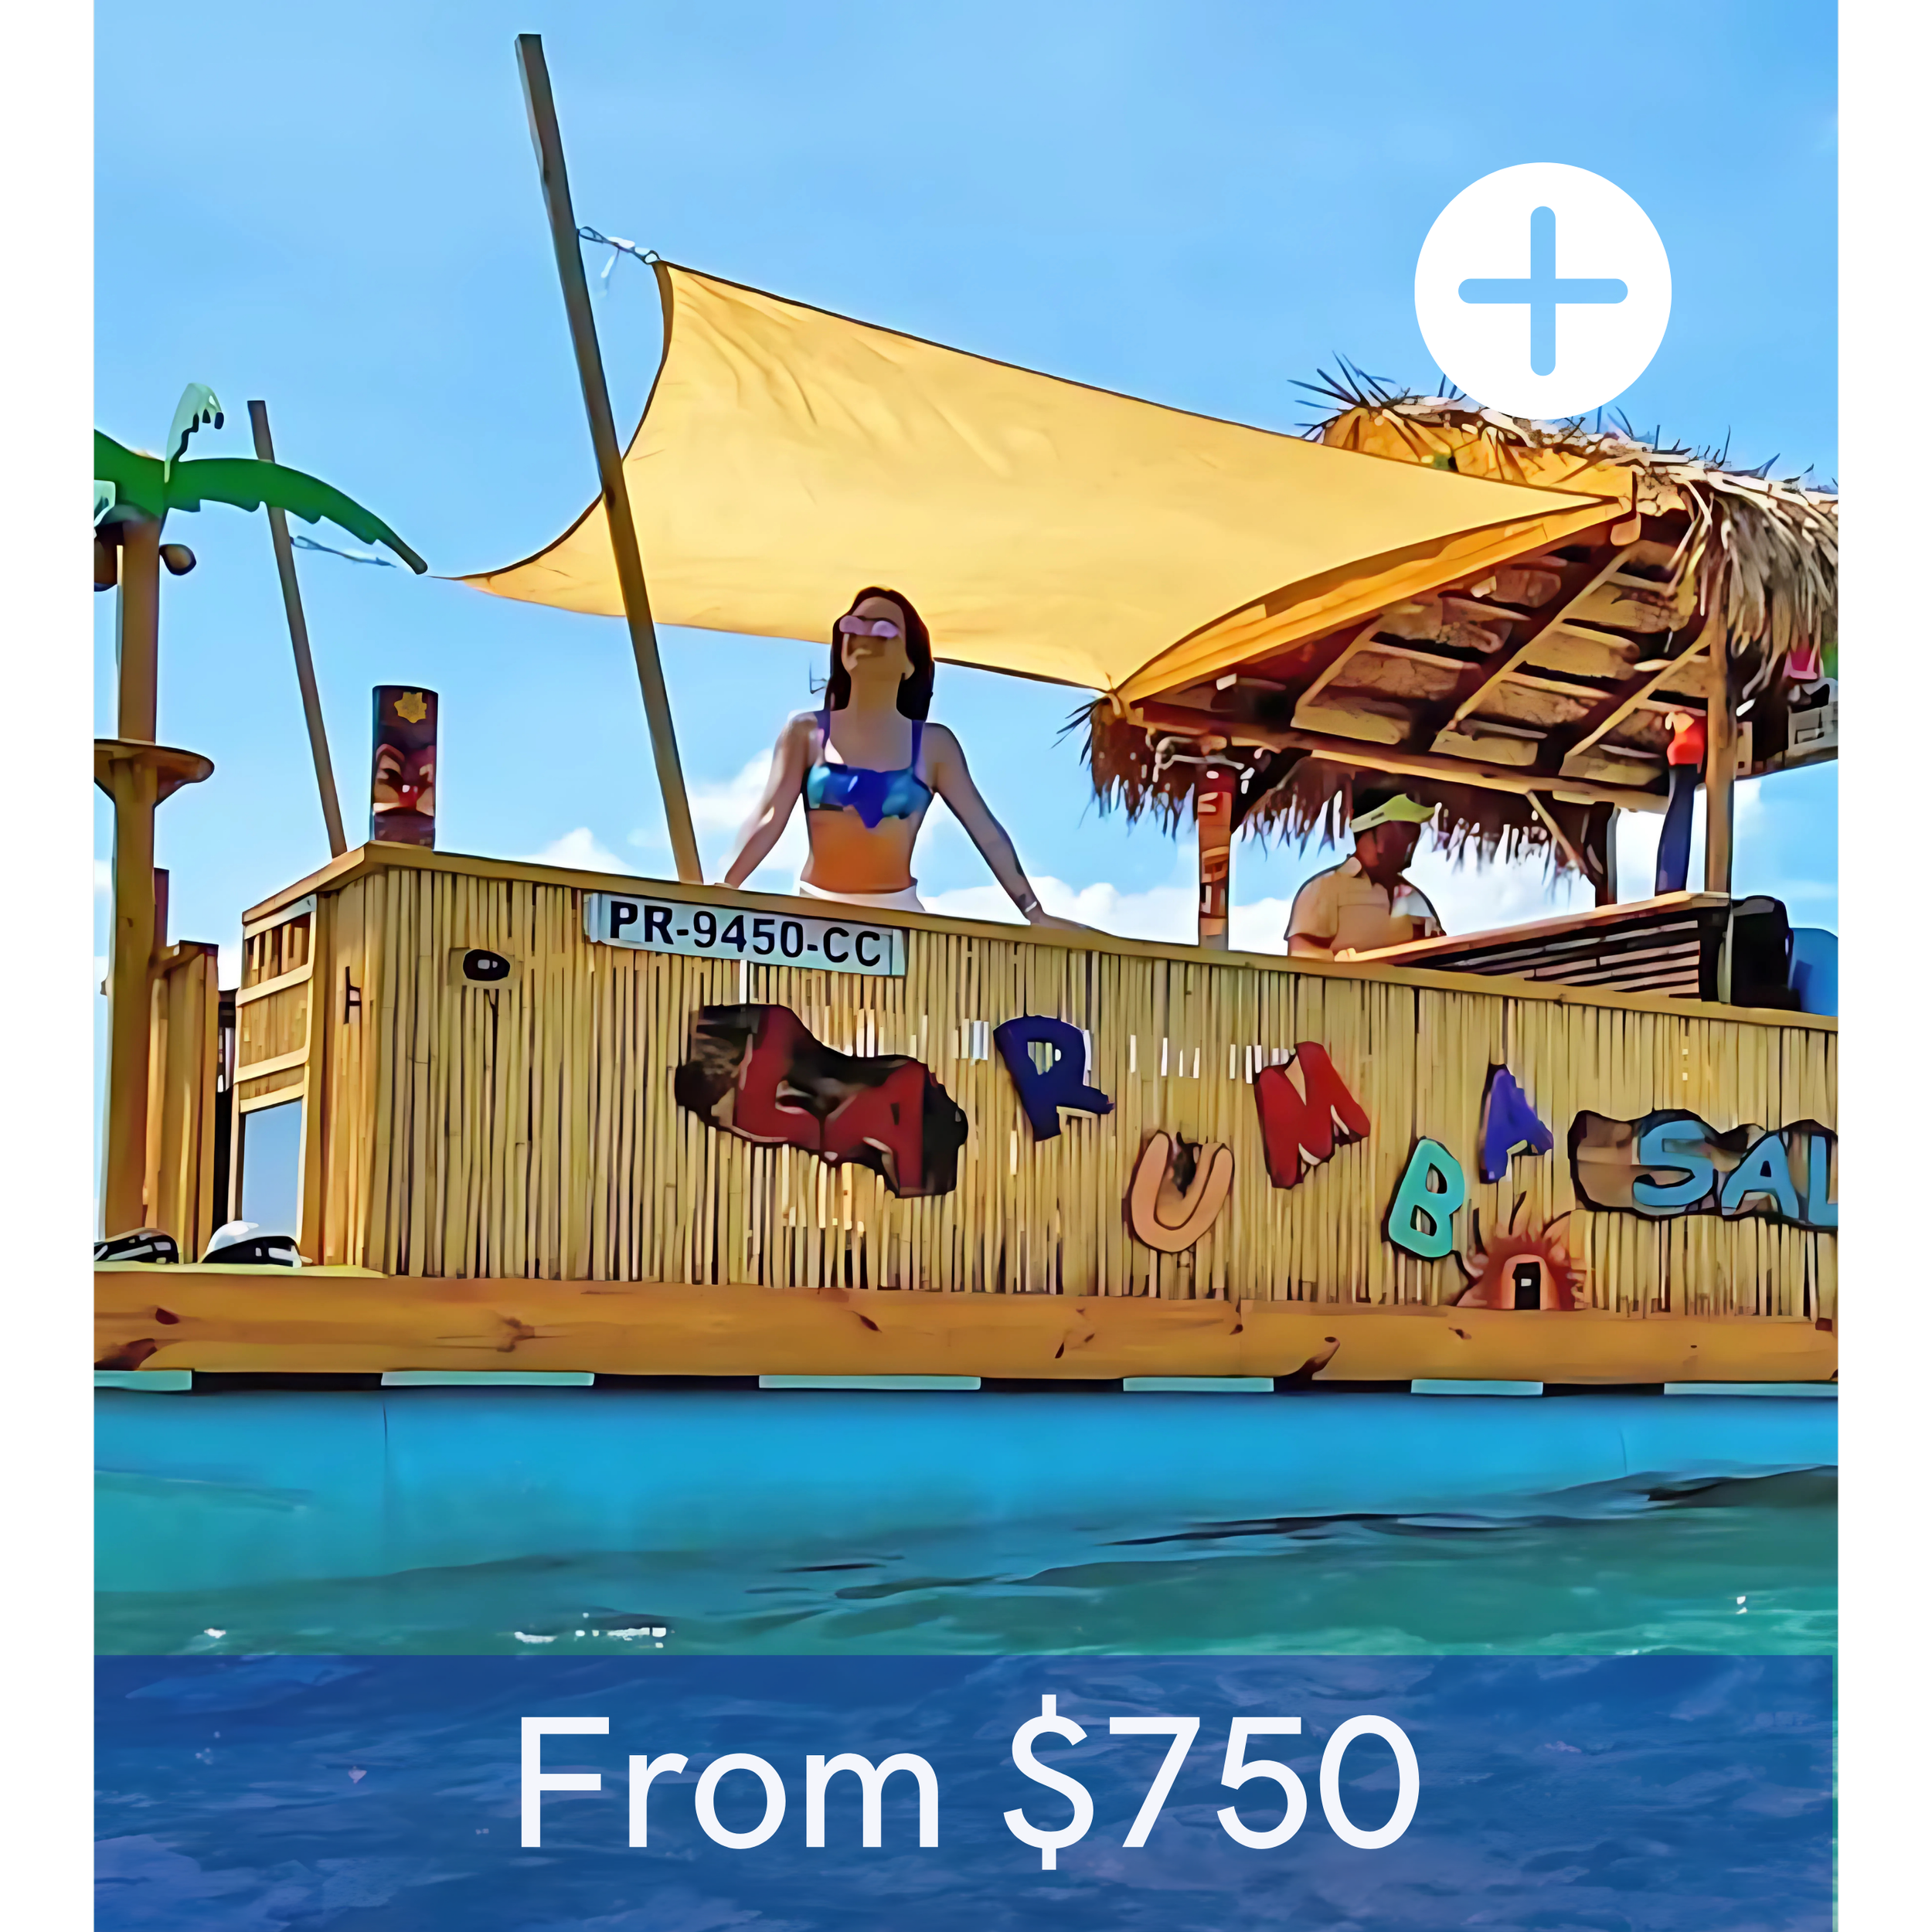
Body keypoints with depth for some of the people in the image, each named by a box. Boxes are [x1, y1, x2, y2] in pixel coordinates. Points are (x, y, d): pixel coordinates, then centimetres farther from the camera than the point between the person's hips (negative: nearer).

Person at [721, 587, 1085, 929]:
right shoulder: (806, 731, 5)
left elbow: (987, 832, 4)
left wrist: (1036, 914, 0)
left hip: (897, 913, 0)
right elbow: (768, 820, -1)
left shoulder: (933, 744, 5)